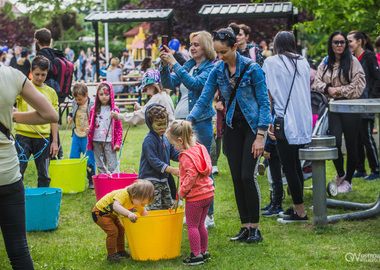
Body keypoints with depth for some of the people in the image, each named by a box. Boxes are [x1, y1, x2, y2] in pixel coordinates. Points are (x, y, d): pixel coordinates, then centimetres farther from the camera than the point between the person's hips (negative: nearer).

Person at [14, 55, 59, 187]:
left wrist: (55, 141, 9)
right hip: (23, 136, -3)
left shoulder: (51, 92, 10)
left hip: (43, 138, 3)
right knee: (18, 172, -6)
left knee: (44, 175, 8)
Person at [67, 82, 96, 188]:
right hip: (76, 135, 6)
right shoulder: (75, 103, 5)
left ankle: (92, 181, 11)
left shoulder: (92, 105, -12)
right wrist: (70, 115, 6)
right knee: (73, 157, 8)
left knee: (89, 159, -1)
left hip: (87, 136, -6)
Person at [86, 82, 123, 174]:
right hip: (96, 141, 4)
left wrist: (118, 142, -5)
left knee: (112, 166, -5)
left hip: (109, 142, -4)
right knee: (100, 166, 10)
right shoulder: (94, 110, 9)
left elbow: (119, 127, 1)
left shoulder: (114, 110, -1)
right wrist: (88, 129, -4)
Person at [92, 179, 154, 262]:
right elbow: (116, 206, -51)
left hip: (111, 215, 9)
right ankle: (111, 254, -8)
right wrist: (129, 213, -61)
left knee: (121, 230, 14)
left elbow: (143, 212, 9)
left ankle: (121, 251, 28)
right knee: (113, 231, -18)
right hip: (100, 212, -9)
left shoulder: (136, 200, -7)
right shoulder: (123, 194, -35)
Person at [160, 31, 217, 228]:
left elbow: (195, 84, -22)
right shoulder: (188, 65, 14)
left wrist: (173, 64, -22)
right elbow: (169, 84, 9)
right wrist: (164, 65, -6)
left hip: (200, 122, -8)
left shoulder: (211, 68, -7)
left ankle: (208, 215, 1)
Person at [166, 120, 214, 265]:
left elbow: (191, 176, -27)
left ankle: (197, 254, 5)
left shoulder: (186, 155, -19)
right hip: (208, 193, 9)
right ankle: (204, 251, 26)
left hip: (195, 197, -9)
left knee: (192, 225, 2)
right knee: (200, 224, 19)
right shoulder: (199, 148, 8)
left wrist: (182, 192, -15)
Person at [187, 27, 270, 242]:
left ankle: (255, 228, 1)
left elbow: (264, 102, -10)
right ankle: (245, 227, 12)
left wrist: (260, 136, -15)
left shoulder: (252, 68, -12)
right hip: (233, 127, 5)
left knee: (247, 176, -11)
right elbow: (204, 100, 3)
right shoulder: (218, 71, 3)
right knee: (237, 178, 3)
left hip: (252, 125, -5)